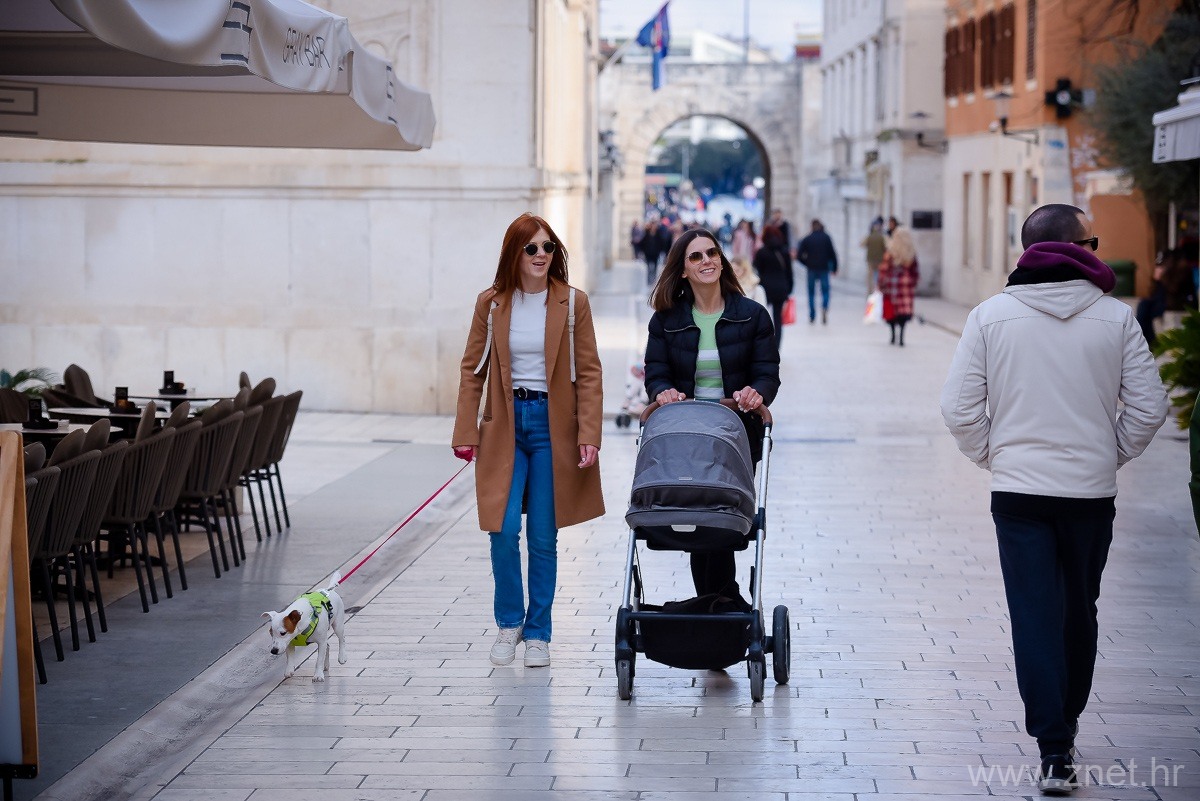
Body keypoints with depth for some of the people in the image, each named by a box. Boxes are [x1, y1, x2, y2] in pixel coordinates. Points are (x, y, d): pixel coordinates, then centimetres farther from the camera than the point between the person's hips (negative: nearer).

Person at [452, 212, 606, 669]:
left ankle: (538, 633, 17)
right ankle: (509, 622, 14)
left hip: (552, 426, -1)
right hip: (504, 426, 1)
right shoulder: (491, 303, 2)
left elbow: (588, 373, -2)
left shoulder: (573, 303, -2)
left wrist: (589, 435, -10)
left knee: (543, 538, 3)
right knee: (504, 532, -7)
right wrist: (465, 433, 0)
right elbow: (473, 370, 6)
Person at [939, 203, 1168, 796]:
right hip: (1092, 492, 1)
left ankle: (1054, 753, -6)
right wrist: (1111, 455, 12)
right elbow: (1149, 406, -3)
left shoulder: (991, 315, -4)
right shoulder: (1115, 318, -4)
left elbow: (959, 408, -5)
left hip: (1018, 491, -1)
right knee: (1079, 614, 18)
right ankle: (1066, 725, 33)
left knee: (1035, 615, 1)